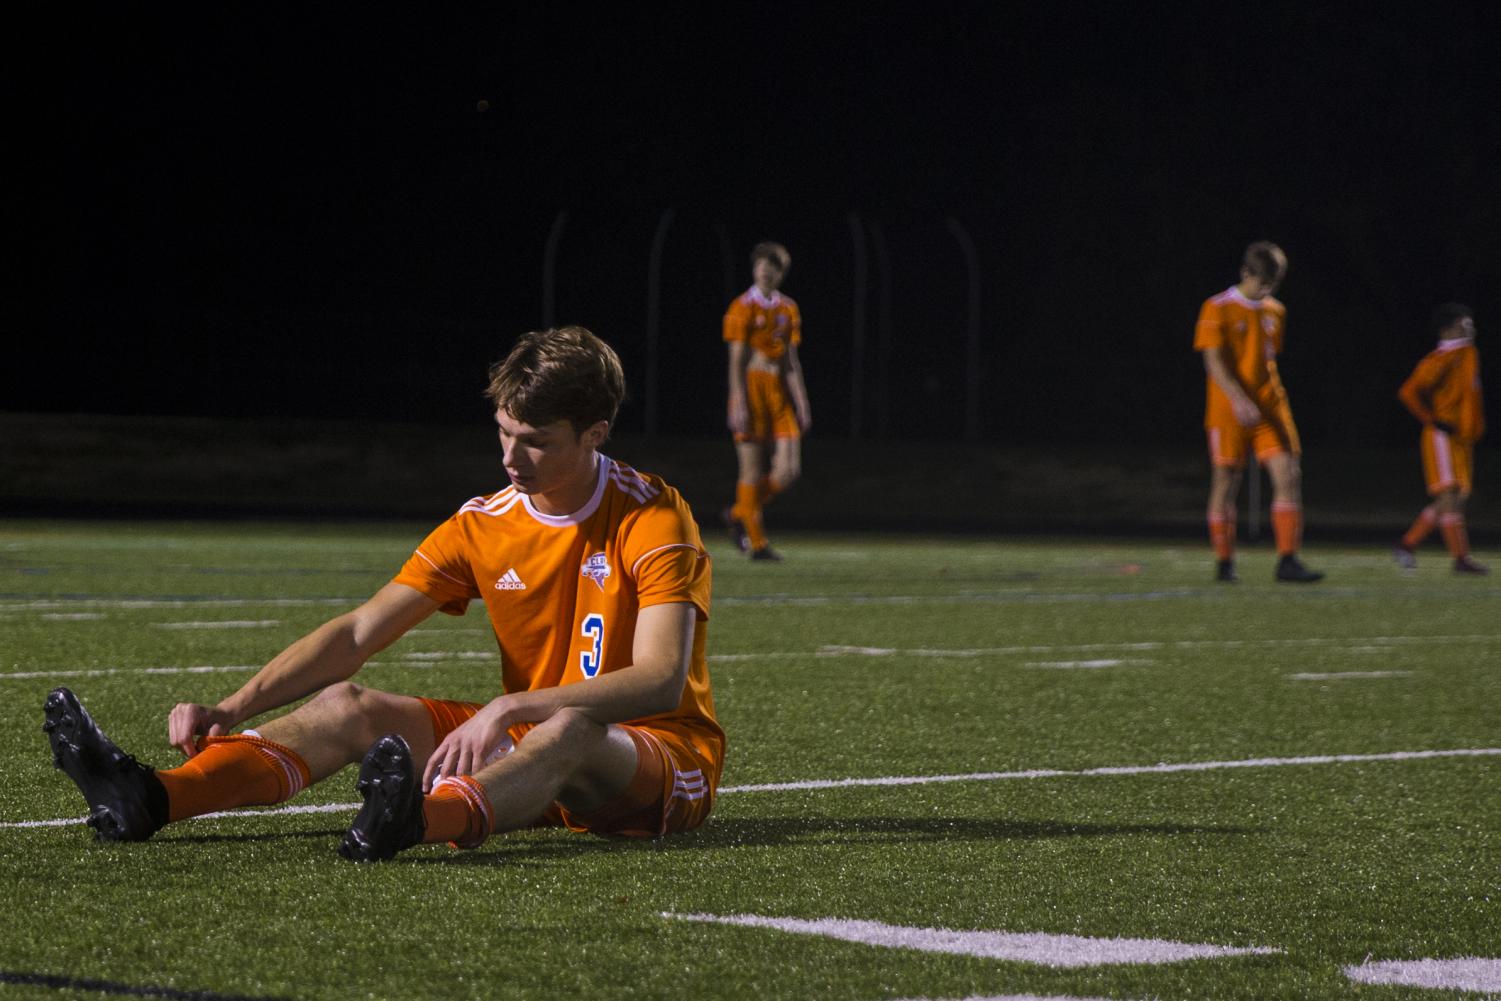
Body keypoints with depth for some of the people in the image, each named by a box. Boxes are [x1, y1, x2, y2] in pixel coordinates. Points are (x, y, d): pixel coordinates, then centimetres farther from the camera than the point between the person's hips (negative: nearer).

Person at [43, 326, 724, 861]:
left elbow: (662, 680, -26)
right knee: (348, 705, -11)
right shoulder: (482, 525, 3)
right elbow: (357, 633, -1)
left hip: (665, 755, -6)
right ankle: (151, 800, -34)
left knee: (566, 732, -40)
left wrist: (510, 709, -37)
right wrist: (232, 710, -15)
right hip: (527, 742, 6)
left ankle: (429, 818, -72)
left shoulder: (653, 518, -14)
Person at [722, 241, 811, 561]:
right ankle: (757, 543, 3)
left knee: (789, 470, -2)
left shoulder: (788, 310, 12)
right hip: (751, 391, -6)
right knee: (753, 471, -4)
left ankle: (740, 514, 19)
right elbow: (736, 361, -9)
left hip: (780, 392, 6)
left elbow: (792, 360, 15)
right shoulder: (742, 309, -5)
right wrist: (739, 406, -15)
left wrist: (801, 403, 11)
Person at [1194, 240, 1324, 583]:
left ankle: (1288, 561, -10)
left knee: (1289, 477, -9)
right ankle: (1224, 563, 14)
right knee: (1226, 484, 2)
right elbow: (1214, 361, -14)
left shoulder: (1275, 312, 12)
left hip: (1270, 409, 5)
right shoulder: (1218, 308, -6)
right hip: (1228, 411, -5)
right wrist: (1239, 400, -26)